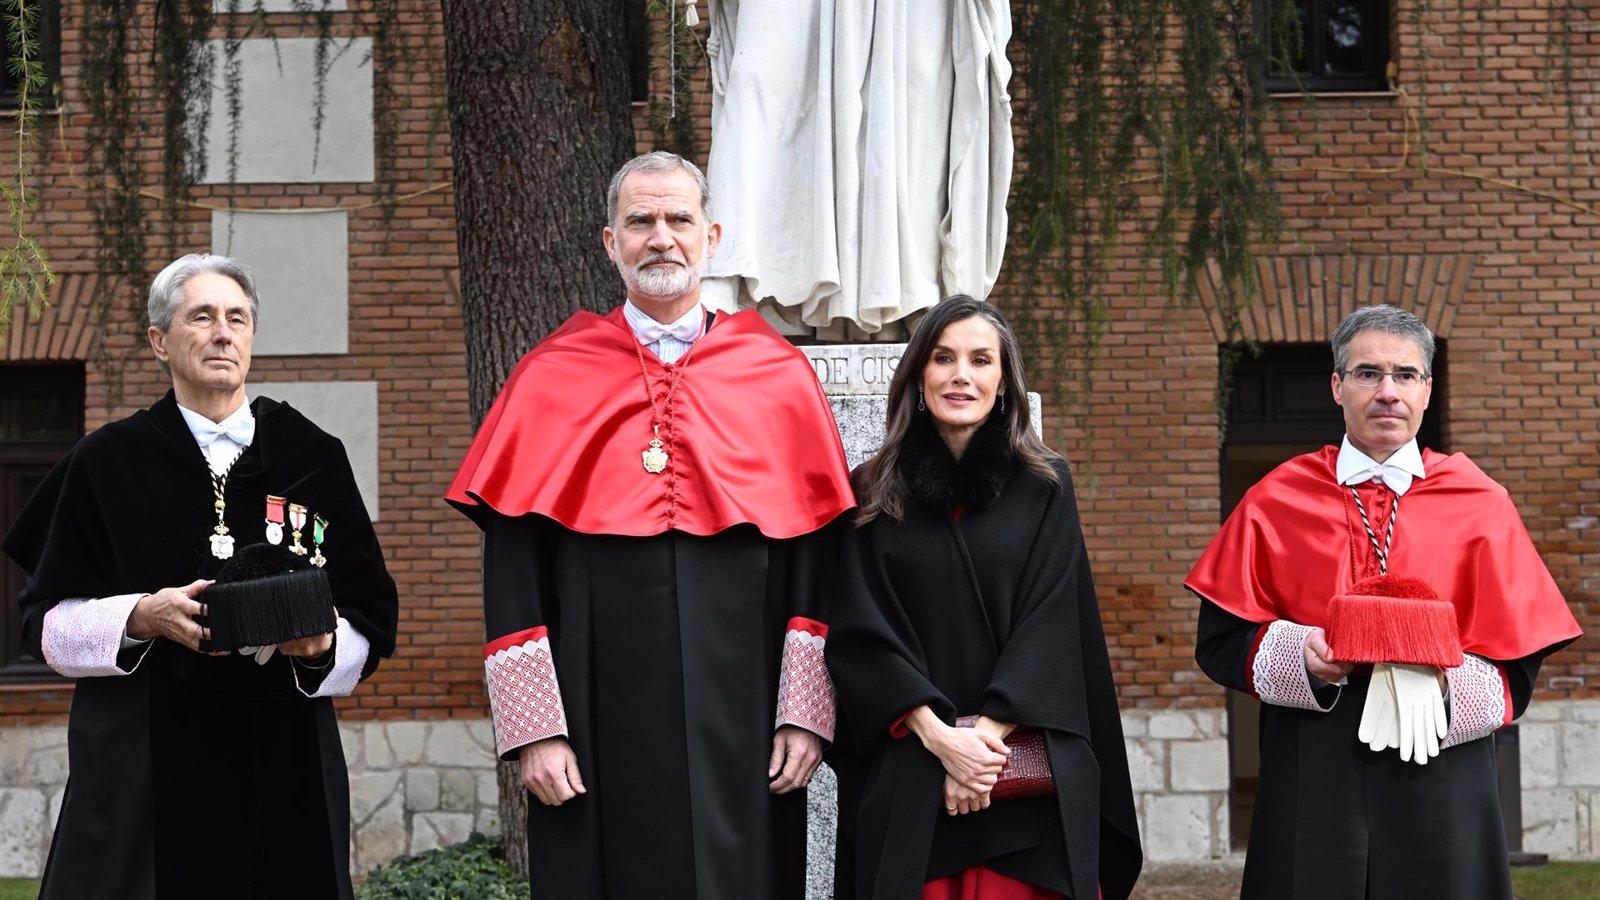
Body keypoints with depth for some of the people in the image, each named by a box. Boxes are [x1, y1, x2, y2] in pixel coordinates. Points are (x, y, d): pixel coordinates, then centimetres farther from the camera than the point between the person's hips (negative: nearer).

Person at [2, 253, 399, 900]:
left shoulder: (312, 456, 8)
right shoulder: (108, 463, 5)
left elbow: (371, 622, 7)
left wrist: (321, 644, -14)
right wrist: (140, 618, -15)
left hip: (284, 771, 1)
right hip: (144, 771, -1)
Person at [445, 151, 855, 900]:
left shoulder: (781, 378, 6)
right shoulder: (549, 381, 3)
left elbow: (815, 556, 4)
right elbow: (511, 567, 0)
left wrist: (806, 713, -3)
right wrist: (532, 726, -7)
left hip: (739, 720, 1)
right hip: (602, 721, -1)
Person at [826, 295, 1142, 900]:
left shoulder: (1044, 487, 7)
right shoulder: (874, 493, 7)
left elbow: (1052, 623, -1)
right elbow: (859, 632, -1)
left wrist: (988, 731, -13)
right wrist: (939, 736, -12)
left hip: (1028, 773, 0)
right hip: (906, 776, 0)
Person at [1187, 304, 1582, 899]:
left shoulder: (1478, 504, 3)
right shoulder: (1276, 502, 4)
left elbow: (1517, 666, 2)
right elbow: (1220, 641, 3)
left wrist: (1448, 682, -18)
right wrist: (1300, 655, -15)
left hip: (1441, 788, 0)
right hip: (1310, 786, 0)